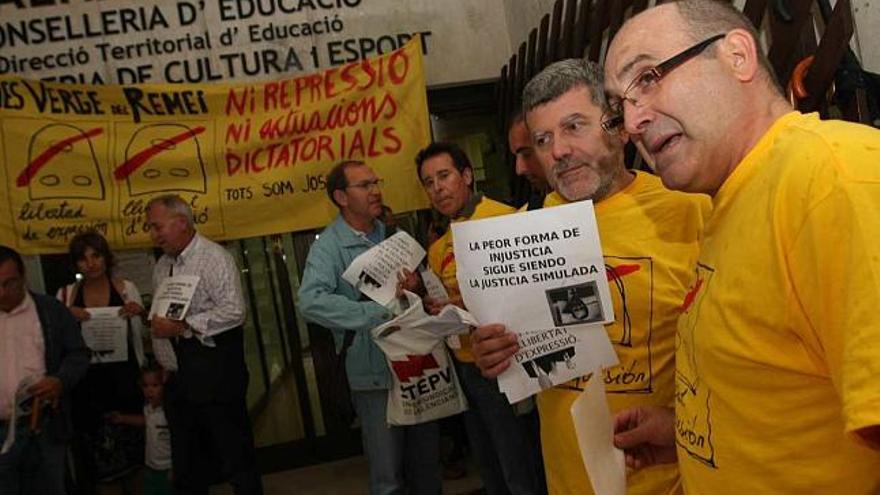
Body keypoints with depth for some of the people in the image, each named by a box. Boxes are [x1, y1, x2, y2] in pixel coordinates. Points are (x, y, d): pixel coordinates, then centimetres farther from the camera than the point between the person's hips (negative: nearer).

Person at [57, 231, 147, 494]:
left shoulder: (126, 288, 3)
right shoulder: (66, 294, 4)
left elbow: (140, 335, 6)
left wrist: (139, 312, -13)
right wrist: (67, 316, -12)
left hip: (123, 379, 0)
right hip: (86, 383, 0)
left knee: (132, 447, 6)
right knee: (96, 455, 3)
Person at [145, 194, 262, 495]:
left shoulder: (214, 257, -10)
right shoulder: (162, 267, 14)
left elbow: (234, 311, -20)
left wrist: (182, 326, -21)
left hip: (215, 363, -8)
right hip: (180, 368, 8)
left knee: (233, 451, -2)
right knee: (186, 459, 17)